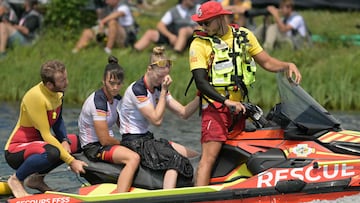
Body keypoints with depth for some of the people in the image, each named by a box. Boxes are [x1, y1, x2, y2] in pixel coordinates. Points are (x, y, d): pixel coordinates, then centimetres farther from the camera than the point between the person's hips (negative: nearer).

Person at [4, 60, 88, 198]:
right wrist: (71, 162, -25)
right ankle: (16, 179, -9)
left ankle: (37, 178, 13)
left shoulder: (58, 92, -1)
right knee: (51, 153, -36)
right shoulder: (36, 96, -26)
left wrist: (65, 141, -5)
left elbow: (58, 120, 15)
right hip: (15, 150, -9)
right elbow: (46, 135, -26)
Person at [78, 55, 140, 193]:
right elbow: (104, 140, -21)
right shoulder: (98, 101, -20)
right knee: (133, 158, -33)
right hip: (94, 147, -10)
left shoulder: (116, 99, 8)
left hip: (106, 143, 10)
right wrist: (121, 144, -4)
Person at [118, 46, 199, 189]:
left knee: (196, 156, -3)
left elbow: (183, 113, 4)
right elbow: (156, 120, -20)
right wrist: (164, 91, -17)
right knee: (175, 161, -31)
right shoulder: (137, 90, -16)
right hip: (134, 143, -9)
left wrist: (199, 97, -12)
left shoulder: (158, 88, 9)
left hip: (147, 139, 9)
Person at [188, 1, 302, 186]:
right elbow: (200, 81, -13)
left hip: (239, 106, 5)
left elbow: (266, 62, 12)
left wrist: (287, 65, -9)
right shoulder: (199, 44, -5)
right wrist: (226, 102, -26)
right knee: (209, 156, -16)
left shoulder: (243, 36, 8)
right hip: (215, 107, -5)